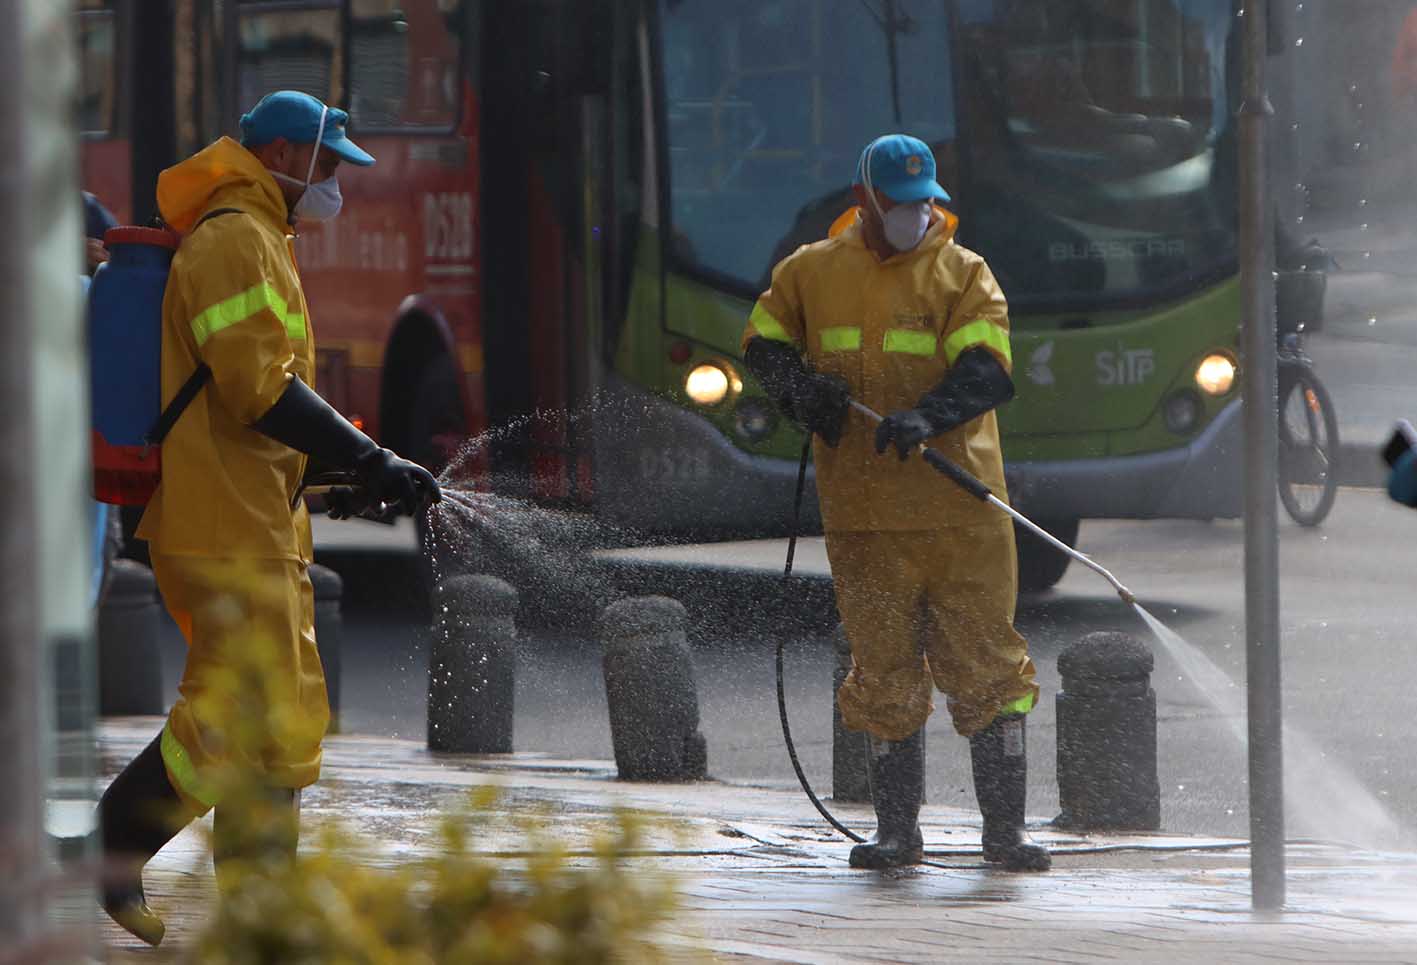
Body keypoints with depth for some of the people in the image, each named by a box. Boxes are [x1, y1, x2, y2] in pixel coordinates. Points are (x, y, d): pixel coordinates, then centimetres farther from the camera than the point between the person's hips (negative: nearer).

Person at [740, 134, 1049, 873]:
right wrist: (797, 384, -4)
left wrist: (927, 414, -27)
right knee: (885, 671, 6)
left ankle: (1004, 827, 2)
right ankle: (896, 830, 15)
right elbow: (762, 343, 18)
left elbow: (987, 370, -9)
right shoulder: (812, 273, 10)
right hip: (863, 512, 2)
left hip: (959, 507, -2)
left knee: (986, 668, -3)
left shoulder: (961, 276, 3)